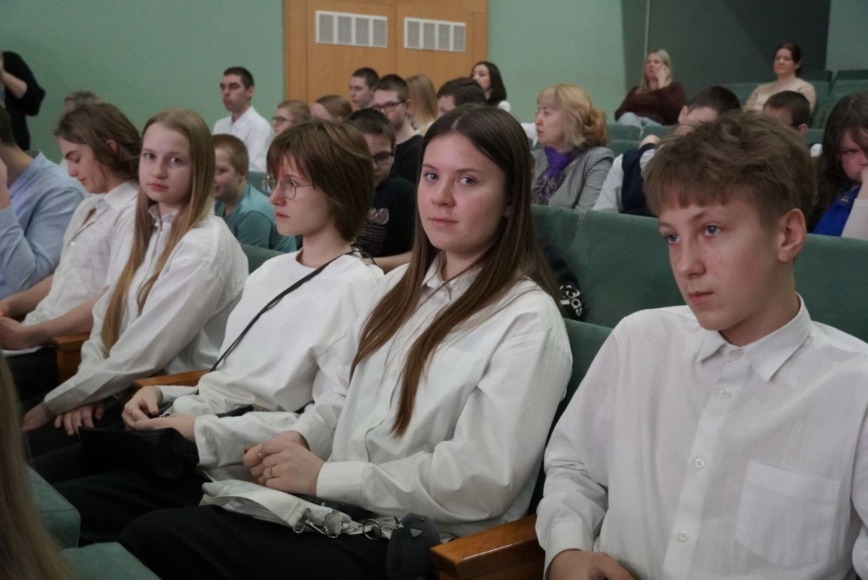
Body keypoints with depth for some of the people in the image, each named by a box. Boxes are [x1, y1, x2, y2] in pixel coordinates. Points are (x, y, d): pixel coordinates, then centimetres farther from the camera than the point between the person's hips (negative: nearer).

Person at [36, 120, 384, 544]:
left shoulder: (356, 287, -11)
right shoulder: (271, 271, 18)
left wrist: (204, 433, -19)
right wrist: (164, 395, 3)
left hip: (232, 469, -8)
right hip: (178, 436, 9)